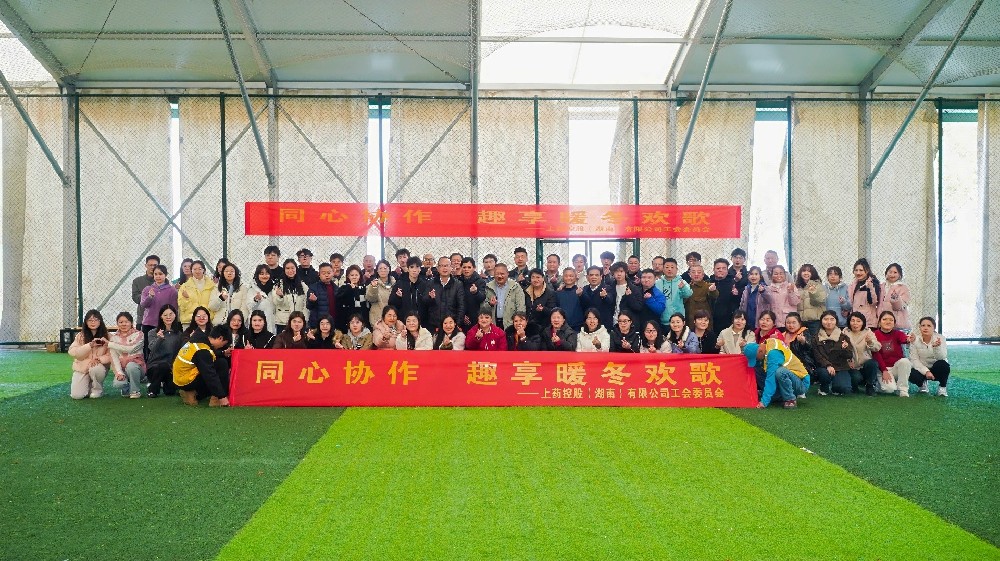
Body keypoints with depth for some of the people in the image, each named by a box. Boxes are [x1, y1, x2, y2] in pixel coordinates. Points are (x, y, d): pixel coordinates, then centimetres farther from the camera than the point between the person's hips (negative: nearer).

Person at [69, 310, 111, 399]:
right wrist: (90, 345, -23)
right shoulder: (81, 336, 0)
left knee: (96, 369, -39)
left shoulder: (106, 336, -3)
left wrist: (98, 359, -24)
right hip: (81, 368, 1)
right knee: (77, 395, -18)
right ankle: (88, 386, 19)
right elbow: (72, 352, -11)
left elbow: (110, 355, -5)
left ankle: (98, 389, -7)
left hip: (99, 367, -1)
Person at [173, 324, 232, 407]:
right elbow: (210, 376, -22)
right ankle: (216, 399, -9)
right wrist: (222, 397, -19)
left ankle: (191, 394, 13)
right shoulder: (203, 351, -23)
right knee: (222, 364, -14)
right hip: (186, 382, -10)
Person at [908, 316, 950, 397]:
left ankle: (942, 387, -5)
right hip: (921, 369, 0)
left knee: (942, 364, -34)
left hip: (937, 369, 0)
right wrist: (926, 371, -29)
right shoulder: (915, 339, -12)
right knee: (913, 375, -32)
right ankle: (922, 384, 8)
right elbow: (914, 360, -14)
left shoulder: (940, 338, -14)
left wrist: (937, 347, -49)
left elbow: (941, 357, -29)